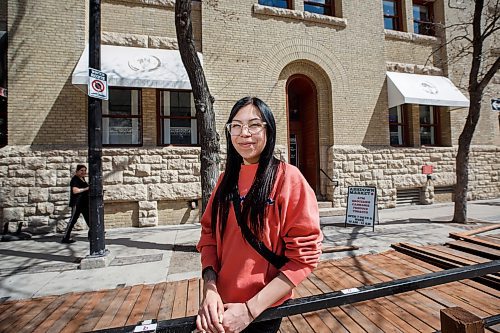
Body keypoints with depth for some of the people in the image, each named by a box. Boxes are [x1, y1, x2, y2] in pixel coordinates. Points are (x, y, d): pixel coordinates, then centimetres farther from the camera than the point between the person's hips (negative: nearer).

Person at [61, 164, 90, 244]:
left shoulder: (82, 178, 15)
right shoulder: (75, 179, -12)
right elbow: (75, 190, -26)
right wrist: (87, 188, -25)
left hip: (84, 203, 9)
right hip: (77, 203, -9)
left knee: (88, 218, 13)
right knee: (73, 219, -2)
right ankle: (65, 238, 8)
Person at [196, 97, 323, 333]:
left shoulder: (287, 178, -16)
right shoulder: (226, 179, 0)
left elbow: (304, 255, -18)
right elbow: (209, 236, 2)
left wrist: (250, 309, -18)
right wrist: (210, 289, -12)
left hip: (264, 310, -5)